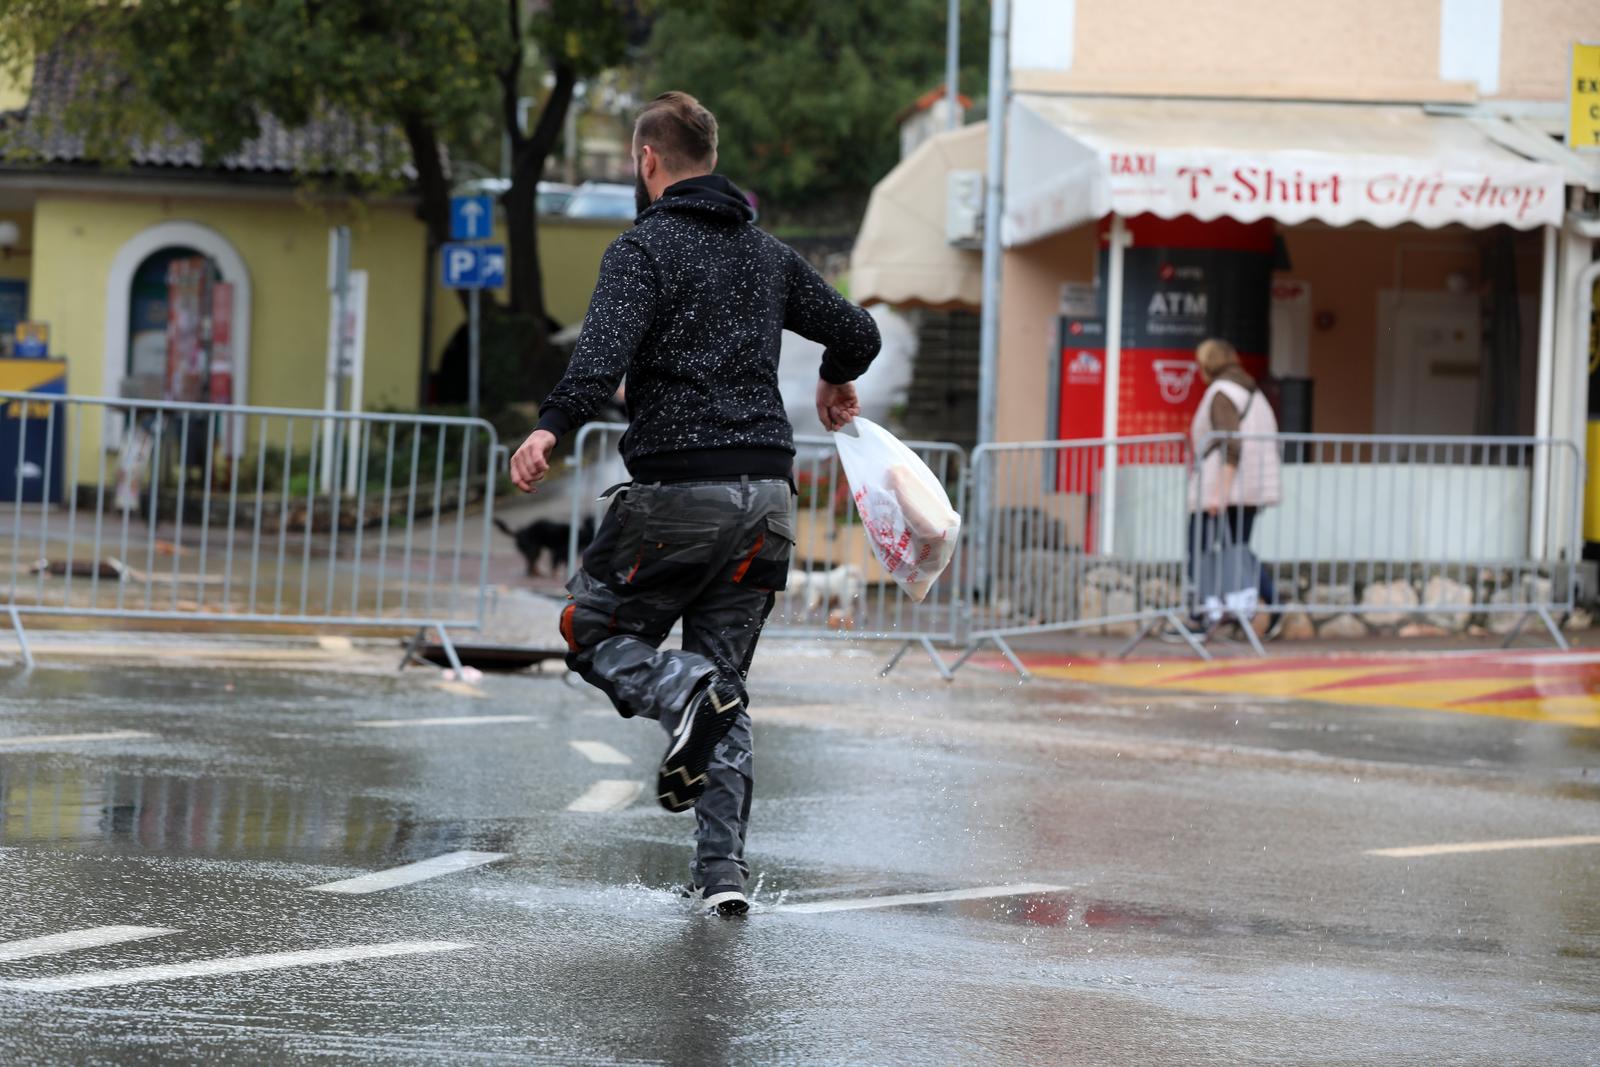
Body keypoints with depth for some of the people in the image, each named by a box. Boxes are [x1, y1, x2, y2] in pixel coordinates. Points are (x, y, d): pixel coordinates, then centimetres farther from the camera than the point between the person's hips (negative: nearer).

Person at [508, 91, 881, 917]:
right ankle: (721, 868, -1)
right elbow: (858, 333, 22)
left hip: (678, 491, -6)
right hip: (766, 493, 6)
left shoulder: (645, 250, -4)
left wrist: (551, 429, -30)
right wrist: (837, 382, 43)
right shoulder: (768, 255, 16)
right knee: (724, 682, 11)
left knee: (592, 630, 12)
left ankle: (683, 693, -19)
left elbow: (606, 352, -21)